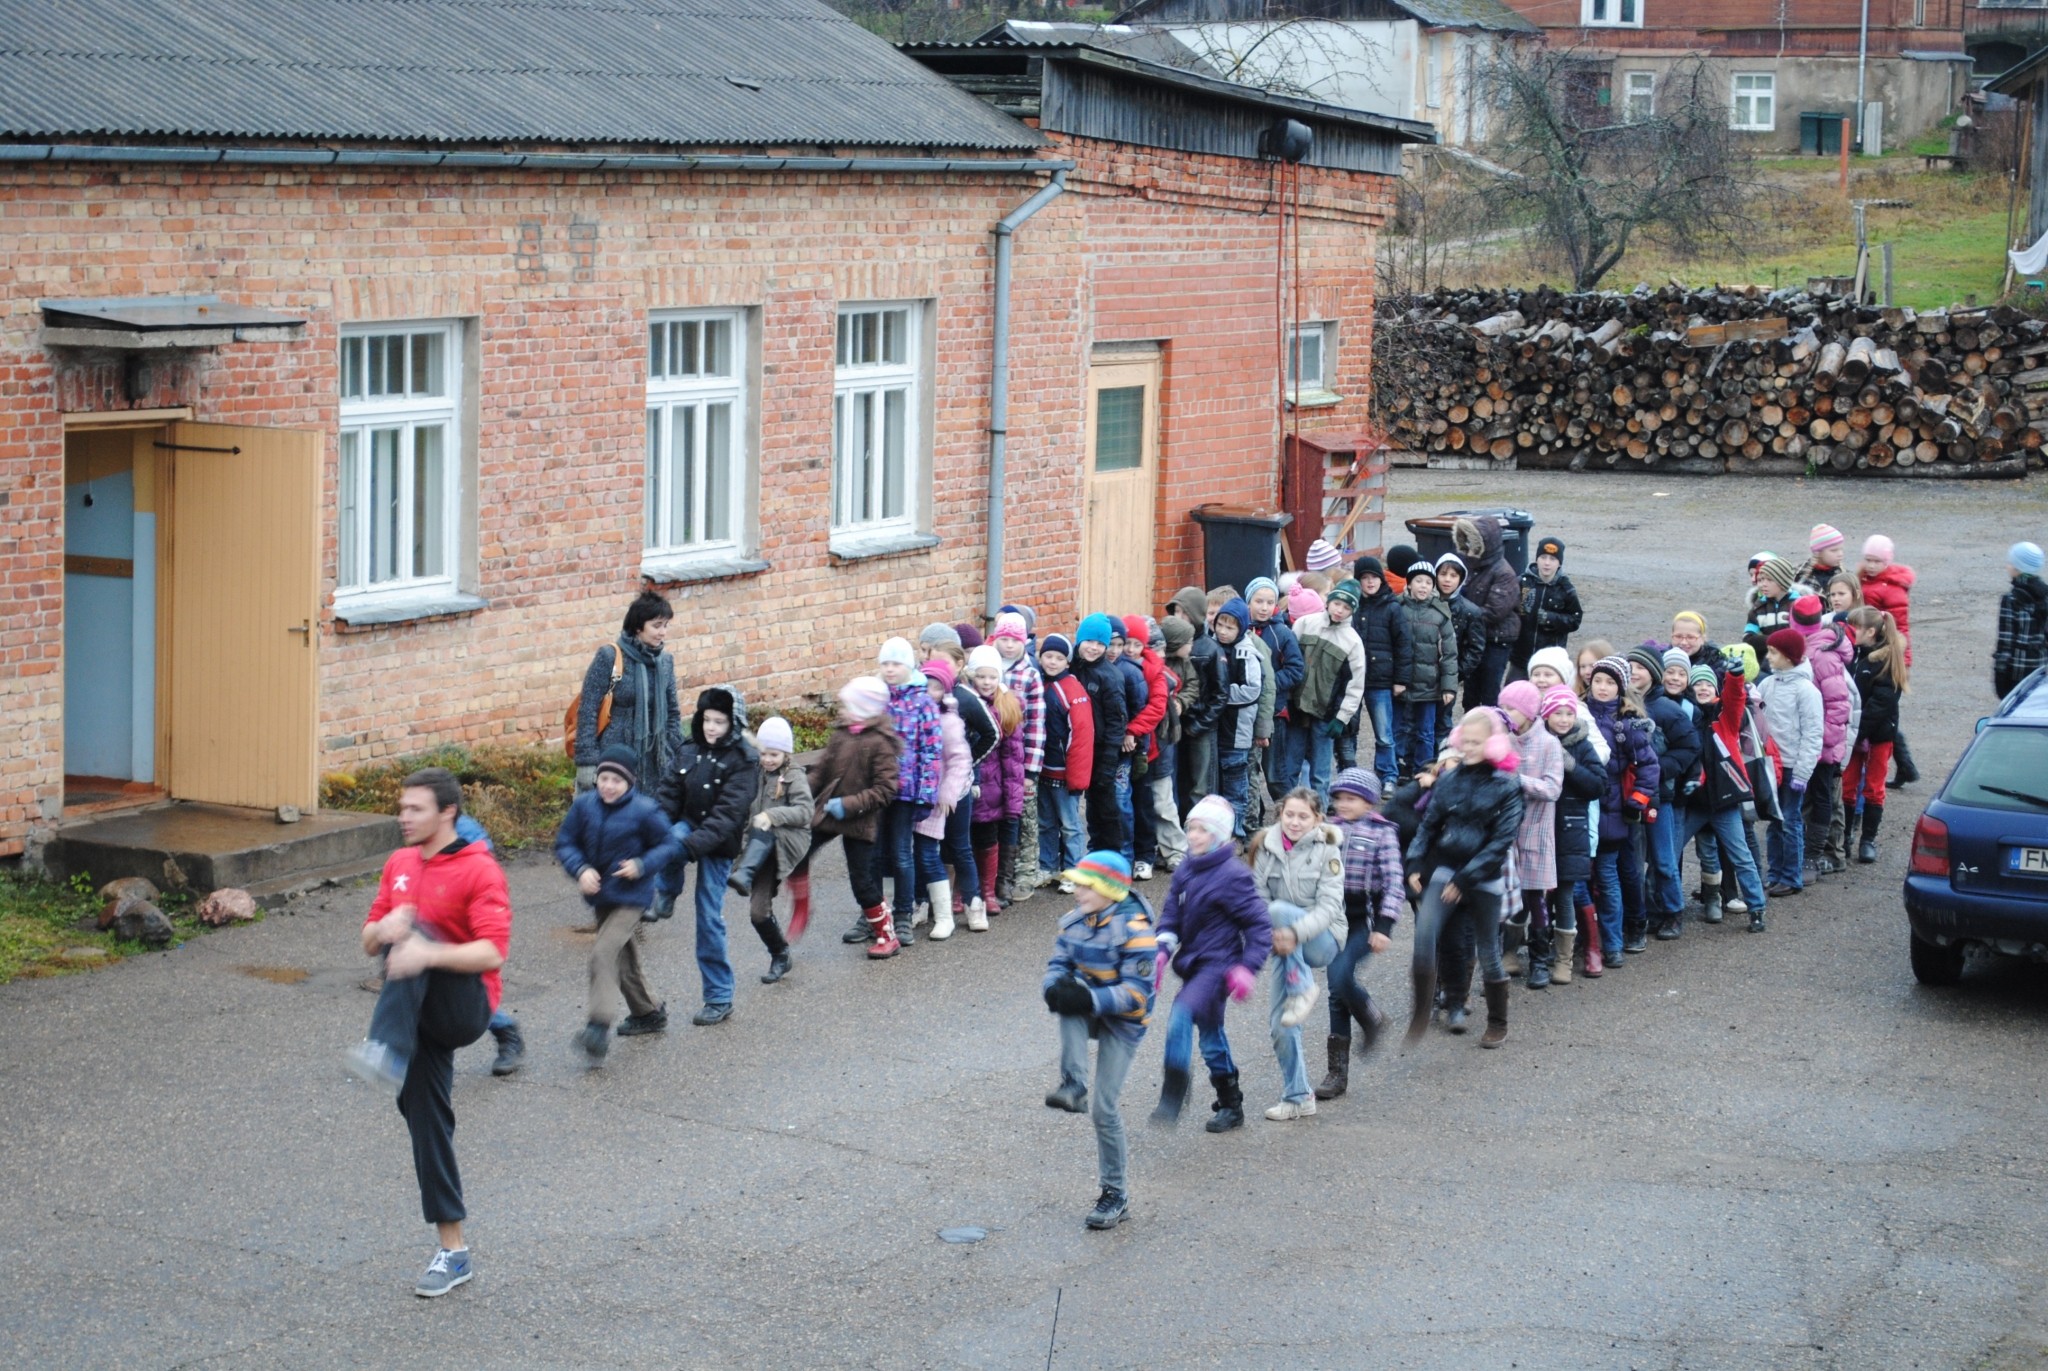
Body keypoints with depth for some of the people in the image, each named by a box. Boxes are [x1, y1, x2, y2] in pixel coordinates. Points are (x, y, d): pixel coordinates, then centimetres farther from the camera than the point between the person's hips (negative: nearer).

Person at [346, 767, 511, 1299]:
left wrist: (427, 952, -36)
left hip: (464, 1008, -7)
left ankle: (386, 1053, -46)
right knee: (427, 1120, 4)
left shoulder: (479, 870, -10)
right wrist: (384, 929, -12)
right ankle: (453, 1252, 10)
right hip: (418, 1015, 7)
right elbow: (369, 941, 13)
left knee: (411, 934, -29)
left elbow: (493, 953, -20)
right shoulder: (399, 865, 12)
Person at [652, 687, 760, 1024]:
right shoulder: (691, 751, 3)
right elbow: (670, 793, 5)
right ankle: (666, 893, -1)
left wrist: (695, 843, -33)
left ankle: (719, 997, 6)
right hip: (688, 826, 4)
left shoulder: (744, 760, -13)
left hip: (719, 844, -4)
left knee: (710, 917, -5)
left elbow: (729, 812, -21)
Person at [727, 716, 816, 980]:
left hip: (790, 841, -5)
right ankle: (779, 957, 17)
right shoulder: (757, 776, 15)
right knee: (758, 911, -1)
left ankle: (743, 877, -55)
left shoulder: (794, 777, -2)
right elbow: (747, 811, 23)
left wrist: (772, 815, -27)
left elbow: (805, 811, -16)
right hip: (763, 848, 5)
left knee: (764, 833, -39)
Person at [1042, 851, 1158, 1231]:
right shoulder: (1075, 921, 0)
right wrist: (1055, 988, -20)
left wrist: (1092, 999, -35)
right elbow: (1058, 965, 4)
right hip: (1086, 1014, 6)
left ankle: (1115, 1195, 6)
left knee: (1104, 1109, -8)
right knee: (1069, 994, -30)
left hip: (1122, 1021, -6)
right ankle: (1073, 1086, -31)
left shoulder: (1134, 929, -19)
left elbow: (1136, 991, -22)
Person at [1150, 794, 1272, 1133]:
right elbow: (1171, 916, 11)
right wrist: (1162, 951, -7)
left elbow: (1260, 926, -12)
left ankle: (1173, 1095, -28)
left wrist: (1247, 969, -20)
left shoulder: (1233, 876, -14)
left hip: (1218, 966, -8)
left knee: (1181, 1016, -29)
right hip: (1193, 964, 8)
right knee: (1211, 1036, 19)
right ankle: (1231, 1106, 34)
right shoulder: (1185, 871, 7)